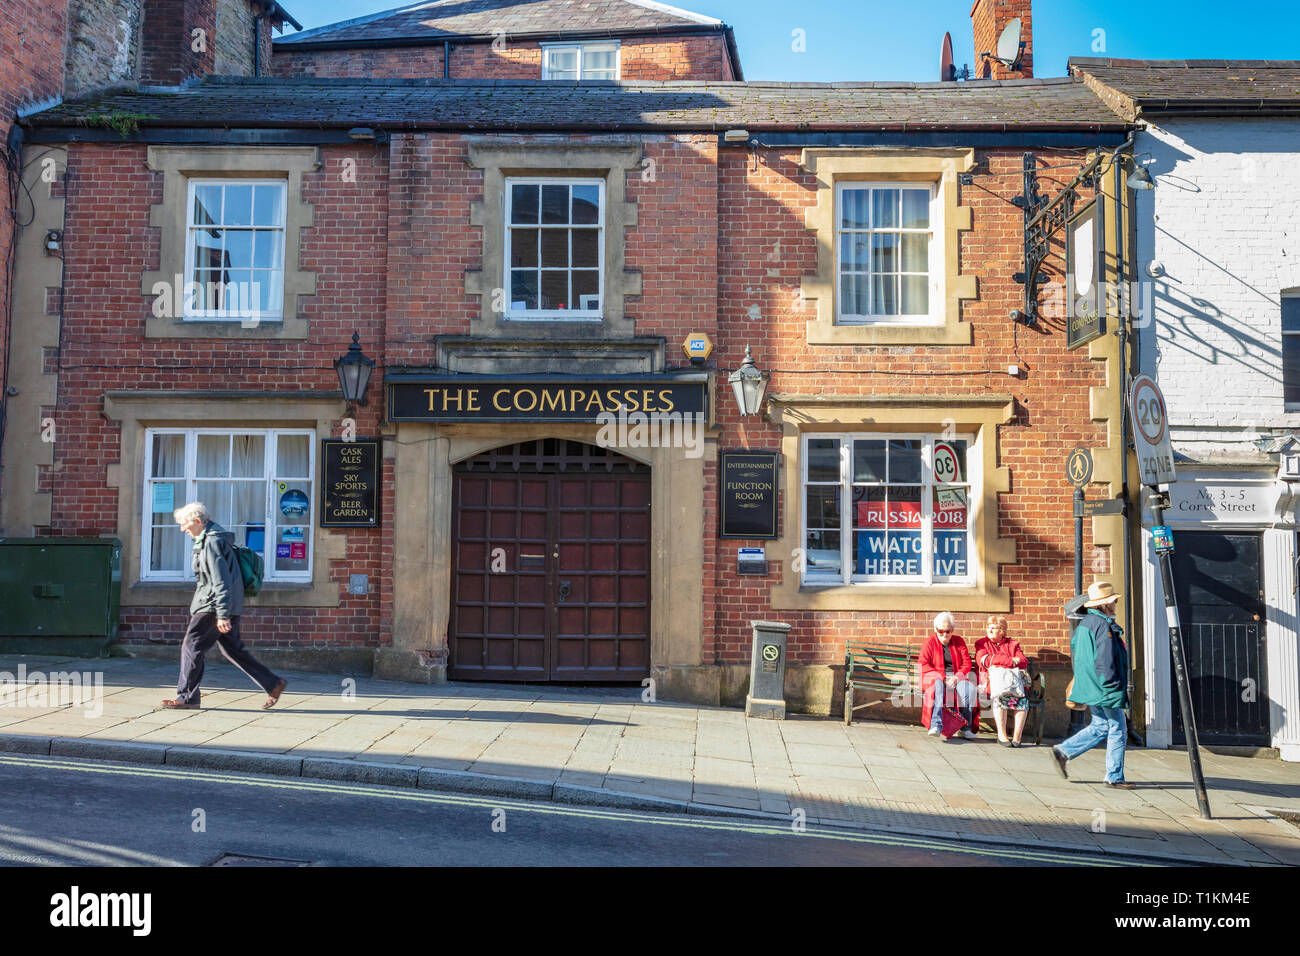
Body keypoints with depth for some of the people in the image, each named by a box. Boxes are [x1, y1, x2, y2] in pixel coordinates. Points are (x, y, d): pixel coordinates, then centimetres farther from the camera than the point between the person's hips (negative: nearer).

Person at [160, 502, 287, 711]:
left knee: (191, 646, -2)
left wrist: (222, 614, -24)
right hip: (227, 606, 10)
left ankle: (186, 697, 6)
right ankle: (273, 684, 12)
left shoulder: (212, 541, -16)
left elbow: (221, 581, -21)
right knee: (233, 649, 12)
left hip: (213, 607, -10)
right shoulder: (207, 539, 18)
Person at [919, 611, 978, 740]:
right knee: (937, 686, -39)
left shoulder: (959, 641, 12)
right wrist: (942, 677, -15)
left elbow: (967, 664, 7)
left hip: (956, 677, 2)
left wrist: (956, 677, -12)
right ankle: (936, 725, -49)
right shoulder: (929, 643, 6)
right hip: (935, 676, -2)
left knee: (969, 688, -30)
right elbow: (923, 665, -3)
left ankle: (966, 728, -23)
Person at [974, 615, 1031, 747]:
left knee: (1023, 695, -32)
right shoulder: (982, 643, 21)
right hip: (992, 678, -2)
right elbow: (983, 660, 1)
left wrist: (999, 662, -6)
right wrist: (1010, 661, -5)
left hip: (1014, 678, 2)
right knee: (1001, 693, -37)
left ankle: (1017, 736, -30)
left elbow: (1024, 662, 8)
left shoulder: (1012, 644, 24)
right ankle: (1001, 735, -32)